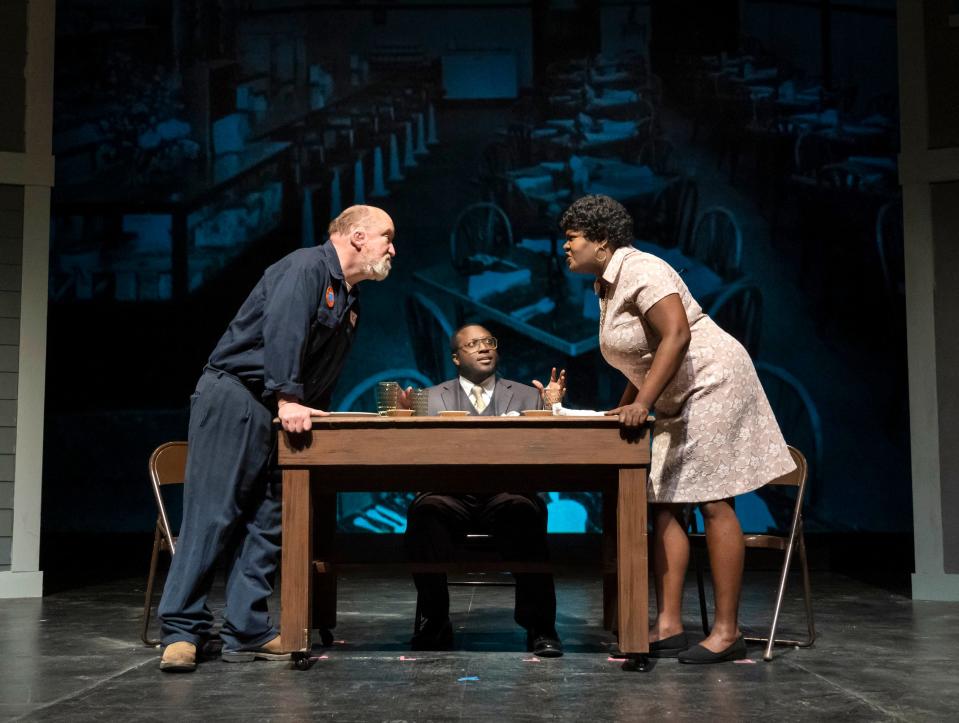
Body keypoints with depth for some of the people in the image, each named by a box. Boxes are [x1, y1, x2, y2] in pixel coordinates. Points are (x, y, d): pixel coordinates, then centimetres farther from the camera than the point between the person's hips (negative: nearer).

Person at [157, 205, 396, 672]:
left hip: (279, 413, 10)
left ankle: (248, 633, 8)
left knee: (265, 522, 5)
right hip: (234, 397, -10)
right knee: (212, 515, -10)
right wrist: (287, 398, -28)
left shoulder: (350, 300, 20)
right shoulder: (306, 267, -9)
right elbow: (282, 330, -23)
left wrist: (316, 414, 7)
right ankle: (182, 630, -5)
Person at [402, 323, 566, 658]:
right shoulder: (432, 398, 21)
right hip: (451, 495, 0)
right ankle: (435, 623, -19)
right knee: (425, 510, -33)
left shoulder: (527, 396, 22)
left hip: (508, 494, 0)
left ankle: (539, 627, -26)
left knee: (525, 511, -35)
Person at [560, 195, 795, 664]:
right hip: (676, 401, 10)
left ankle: (728, 632, -6)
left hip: (712, 382, -10)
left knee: (712, 502, -10)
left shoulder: (638, 269, -15)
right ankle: (668, 628, 3)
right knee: (665, 506, 3)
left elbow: (676, 335, -26)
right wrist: (625, 407, 11)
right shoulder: (608, 287, 15)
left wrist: (642, 403, -29)